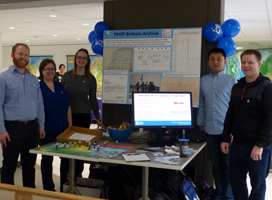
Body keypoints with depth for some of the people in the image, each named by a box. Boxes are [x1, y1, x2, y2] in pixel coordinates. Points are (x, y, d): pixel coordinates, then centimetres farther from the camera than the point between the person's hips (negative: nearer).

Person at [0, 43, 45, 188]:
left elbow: (40, 104, 14)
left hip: (32, 127, 5)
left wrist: (41, 126, 8)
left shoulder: (34, 80, 12)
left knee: (30, 165, 15)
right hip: (12, 128, -5)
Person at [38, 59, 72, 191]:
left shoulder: (60, 86, 9)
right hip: (47, 131, -5)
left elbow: (67, 107, 11)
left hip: (63, 130, 5)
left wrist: (70, 126, 6)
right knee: (47, 159, 8)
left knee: (66, 158, 10)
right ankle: (48, 189, 23)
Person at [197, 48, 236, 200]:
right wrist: (201, 125, 10)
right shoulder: (203, 81, 9)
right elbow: (202, 105, 12)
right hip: (210, 131, 3)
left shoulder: (231, 80, -2)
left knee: (228, 166, 5)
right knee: (216, 166, 13)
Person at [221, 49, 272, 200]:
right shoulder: (237, 87, 11)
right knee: (236, 182, 12)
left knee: (258, 185, 7)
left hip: (257, 148, -5)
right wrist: (225, 139, 12)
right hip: (237, 144, 6)